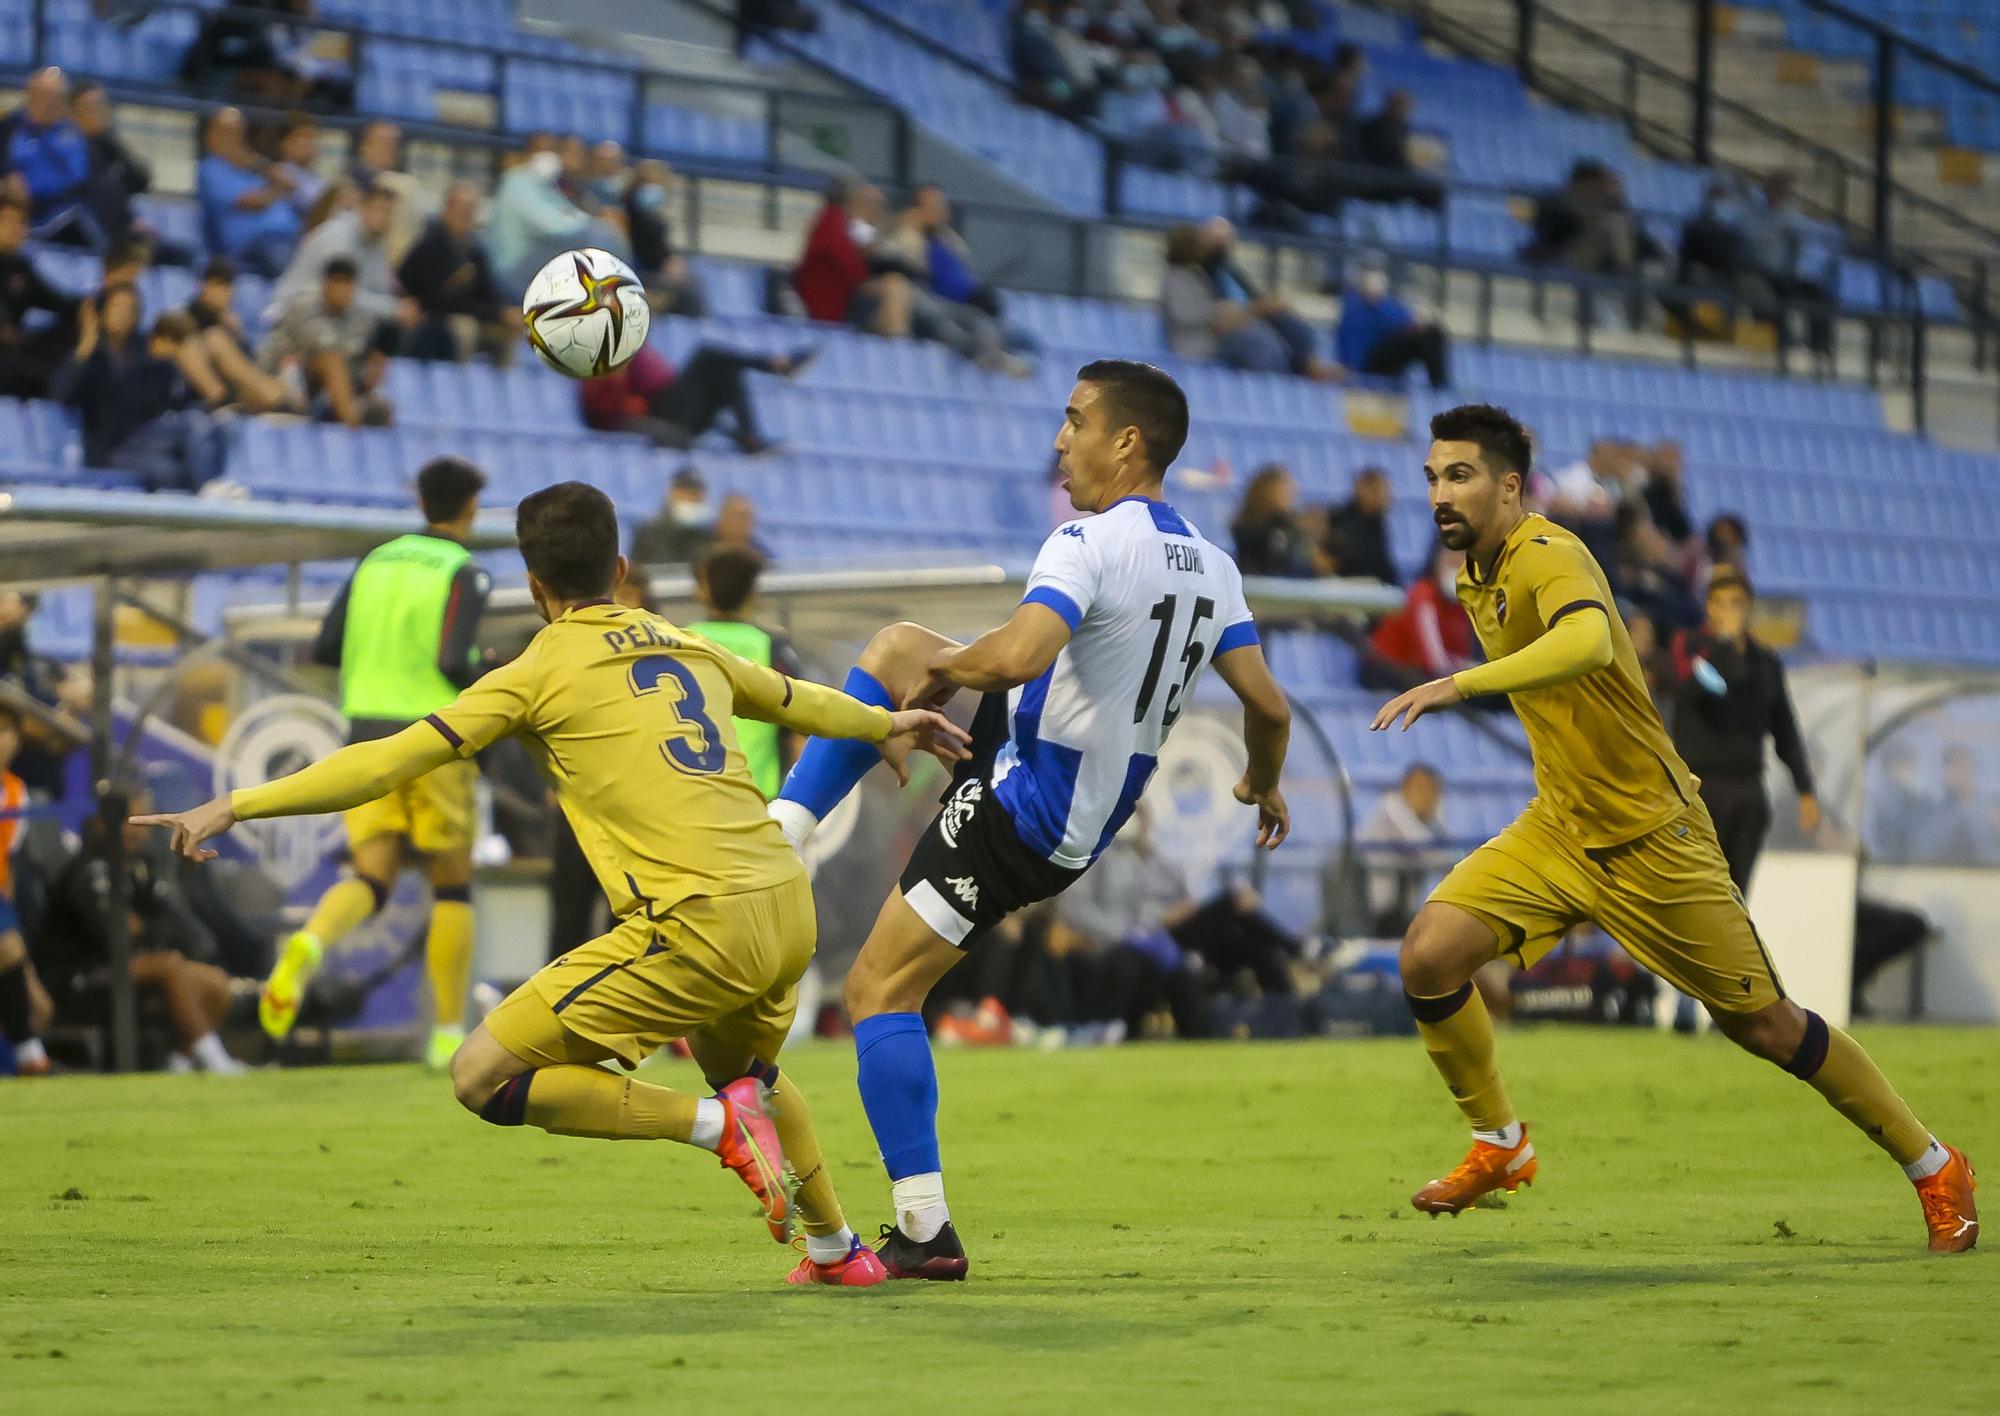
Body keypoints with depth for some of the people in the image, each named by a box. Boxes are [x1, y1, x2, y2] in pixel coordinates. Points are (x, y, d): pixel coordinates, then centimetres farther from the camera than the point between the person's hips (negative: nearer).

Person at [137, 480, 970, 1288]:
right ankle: (835, 1251, 42)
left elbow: (391, 760, -5)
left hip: (701, 924, -8)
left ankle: (720, 1125, -9)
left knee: (484, 1078, -4)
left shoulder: (541, 673, -1)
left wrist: (235, 807, -3)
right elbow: (793, 699, 36)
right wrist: (883, 726, 57)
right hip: (788, 912, 8)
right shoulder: (686, 647, 17)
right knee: (743, 1068, 38)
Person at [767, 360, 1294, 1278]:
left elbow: (1017, 655, -37)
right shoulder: (1211, 567, 4)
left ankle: (925, 1232, -7)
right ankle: (780, 833, 12)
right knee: (895, 648, 19)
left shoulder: (1091, 545, -21)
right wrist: (1264, 787, 27)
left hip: (1018, 814, -9)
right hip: (1089, 819, 9)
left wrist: (945, 666, -16)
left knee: (880, 994, -3)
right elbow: (1268, 706, 8)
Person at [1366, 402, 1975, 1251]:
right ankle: (1499, 1146, 7)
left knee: (1764, 1026, 1)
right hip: (1558, 830, 7)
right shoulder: (1477, 578, 5)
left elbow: (1588, 643, -46)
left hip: (1650, 837, -7)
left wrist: (1460, 684, -54)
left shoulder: (1549, 558, -22)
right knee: (1428, 955, -13)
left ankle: (1934, 1168, 18)